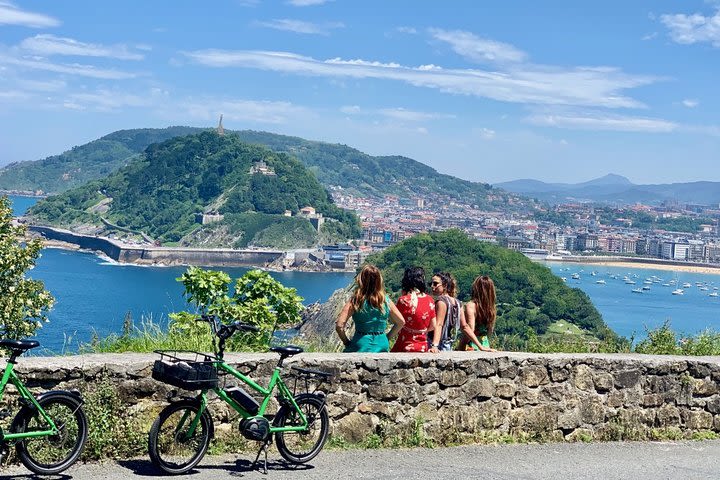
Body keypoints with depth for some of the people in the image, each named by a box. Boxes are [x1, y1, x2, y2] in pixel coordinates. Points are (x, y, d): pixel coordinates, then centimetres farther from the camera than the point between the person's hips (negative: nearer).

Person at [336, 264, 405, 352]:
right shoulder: (386, 300, -1)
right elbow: (401, 322, 8)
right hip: (382, 346, 4)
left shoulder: (355, 302, -10)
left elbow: (339, 326, -15)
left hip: (361, 347, -3)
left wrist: (346, 342, 0)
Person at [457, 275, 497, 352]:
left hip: (472, 346, -7)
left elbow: (470, 330, -19)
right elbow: (490, 332, 14)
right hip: (486, 345, 7)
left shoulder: (471, 305, -12)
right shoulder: (492, 308, 7)